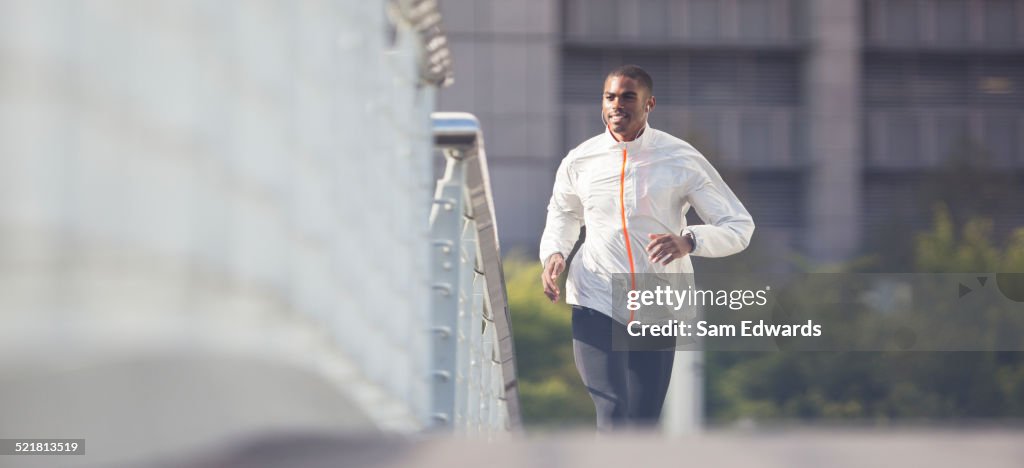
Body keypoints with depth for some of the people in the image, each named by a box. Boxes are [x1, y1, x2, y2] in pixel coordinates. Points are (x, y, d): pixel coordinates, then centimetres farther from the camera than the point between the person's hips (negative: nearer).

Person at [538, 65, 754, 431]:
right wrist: (553, 253, 1)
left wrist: (689, 242, -22)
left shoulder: (682, 160, -5)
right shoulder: (579, 161, 1)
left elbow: (740, 226, -3)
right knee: (614, 417, -17)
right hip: (595, 304, -1)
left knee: (642, 424, 9)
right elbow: (562, 214, 23)